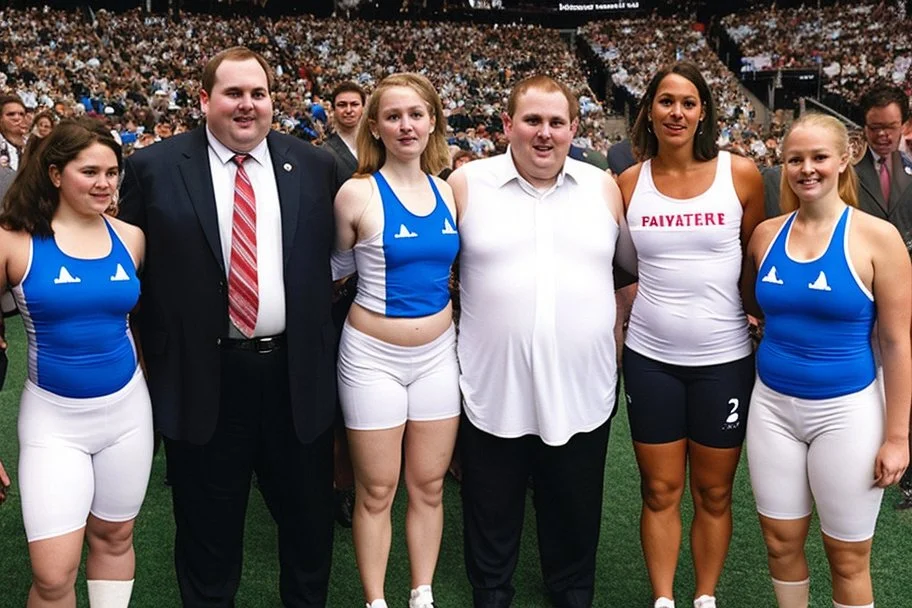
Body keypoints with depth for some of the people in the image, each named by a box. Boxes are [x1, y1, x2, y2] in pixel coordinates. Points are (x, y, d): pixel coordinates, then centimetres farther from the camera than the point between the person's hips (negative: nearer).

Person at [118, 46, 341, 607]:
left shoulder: (316, 166, 2)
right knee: (209, 530, 15)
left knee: (310, 519, 17)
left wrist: (321, 327, 5)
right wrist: (147, 358, 0)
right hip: (202, 380, -1)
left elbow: (335, 255, 11)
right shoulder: (153, 168, -3)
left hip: (298, 374, 2)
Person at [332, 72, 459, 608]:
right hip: (374, 356, -4)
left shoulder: (448, 191, 2)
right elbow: (338, 267, 4)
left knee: (429, 486, 13)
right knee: (376, 492, 7)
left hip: (438, 352, 4)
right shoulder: (358, 193, -11)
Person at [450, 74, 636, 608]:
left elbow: (641, 264, 13)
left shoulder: (604, 187, 3)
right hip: (492, 389, -1)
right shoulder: (467, 184, -3)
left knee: (575, 521, 19)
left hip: (582, 389, 2)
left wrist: (615, 324, 6)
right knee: (492, 522, 16)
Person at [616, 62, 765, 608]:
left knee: (714, 493, 12)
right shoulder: (629, 183, 0)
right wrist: (619, 317, 1)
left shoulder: (740, 174, -4)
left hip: (724, 358, -1)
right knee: (660, 491, 10)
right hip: (650, 358, 1)